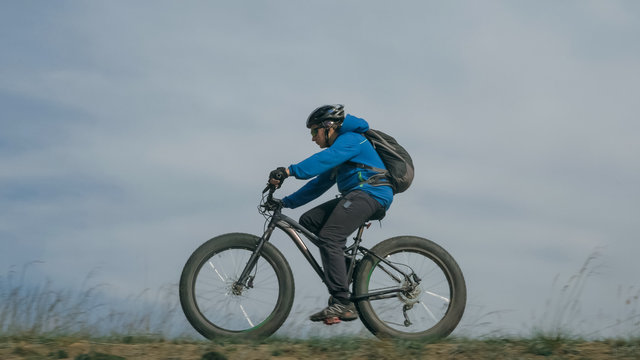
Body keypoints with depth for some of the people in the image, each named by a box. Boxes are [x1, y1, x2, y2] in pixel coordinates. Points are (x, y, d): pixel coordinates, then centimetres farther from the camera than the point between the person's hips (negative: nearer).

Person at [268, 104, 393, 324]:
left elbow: (324, 159, -23)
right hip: (356, 196, 10)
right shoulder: (339, 151, 28)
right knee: (308, 221, 1)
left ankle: (343, 304, -27)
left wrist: (289, 171, -33)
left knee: (329, 238, -22)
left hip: (370, 194, -10)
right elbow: (319, 184, 28)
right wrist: (287, 202, 21)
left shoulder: (350, 140, -4)